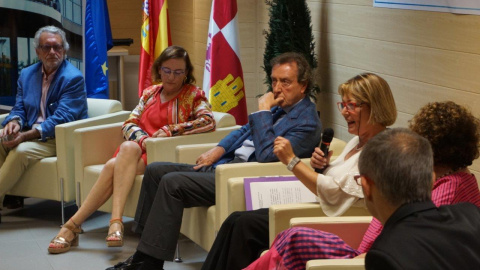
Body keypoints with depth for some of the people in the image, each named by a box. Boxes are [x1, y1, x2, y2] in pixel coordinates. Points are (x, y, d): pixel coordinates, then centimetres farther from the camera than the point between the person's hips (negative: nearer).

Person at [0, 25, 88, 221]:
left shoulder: (73, 78, -10)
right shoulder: (27, 75, 13)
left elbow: (61, 119, -19)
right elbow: (19, 108, 11)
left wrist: (26, 135, -30)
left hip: (60, 139, -7)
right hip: (31, 134, 7)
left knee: (21, 151, -31)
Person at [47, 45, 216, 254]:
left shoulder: (193, 94, 7)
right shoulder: (150, 93, 21)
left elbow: (209, 121, -11)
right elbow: (129, 124, 14)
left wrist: (169, 131, -16)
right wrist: (144, 139, -9)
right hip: (139, 149, 5)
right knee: (112, 165, -31)